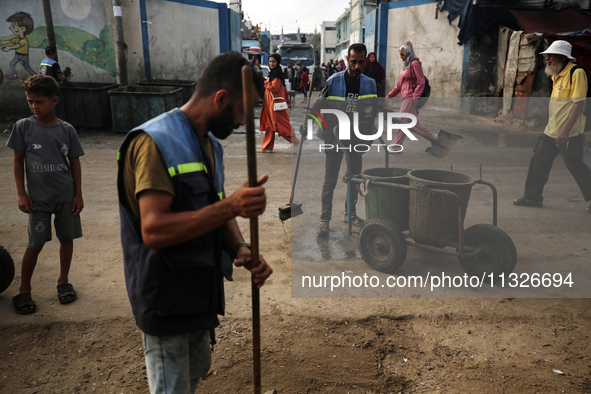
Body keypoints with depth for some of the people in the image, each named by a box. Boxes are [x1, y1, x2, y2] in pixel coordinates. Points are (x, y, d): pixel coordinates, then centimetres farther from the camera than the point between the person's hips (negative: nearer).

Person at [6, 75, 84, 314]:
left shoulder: (67, 130, -2)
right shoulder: (23, 127, -4)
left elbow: (75, 162, 4)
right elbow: (18, 161, 1)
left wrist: (78, 194, 1)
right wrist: (21, 193, -4)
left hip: (66, 195, 1)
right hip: (38, 198, -1)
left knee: (67, 238, 9)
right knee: (35, 245, 3)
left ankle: (63, 282, 28)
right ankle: (24, 291, 20)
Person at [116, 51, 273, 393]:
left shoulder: (212, 144, 8)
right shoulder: (155, 142, -21)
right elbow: (153, 230, -30)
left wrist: (241, 249, -10)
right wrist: (230, 205, -38)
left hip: (201, 291, 9)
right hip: (167, 298, -9)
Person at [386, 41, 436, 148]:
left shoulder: (415, 64, -10)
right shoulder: (406, 65, 18)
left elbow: (421, 83, -15)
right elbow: (399, 84, 21)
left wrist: (415, 97, -20)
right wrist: (391, 94, 15)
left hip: (410, 97, -9)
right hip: (406, 97, 10)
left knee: (403, 122, -6)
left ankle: (396, 145, -2)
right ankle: (431, 136, 24)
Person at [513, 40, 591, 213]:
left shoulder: (577, 73, -14)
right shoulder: (556, 74, 13)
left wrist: (565, 130, -25)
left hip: (569, 133, -8)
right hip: (551, 130, 9)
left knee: (575, 166, -3)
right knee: (538, 161, 10)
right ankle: (532, 196, 21)